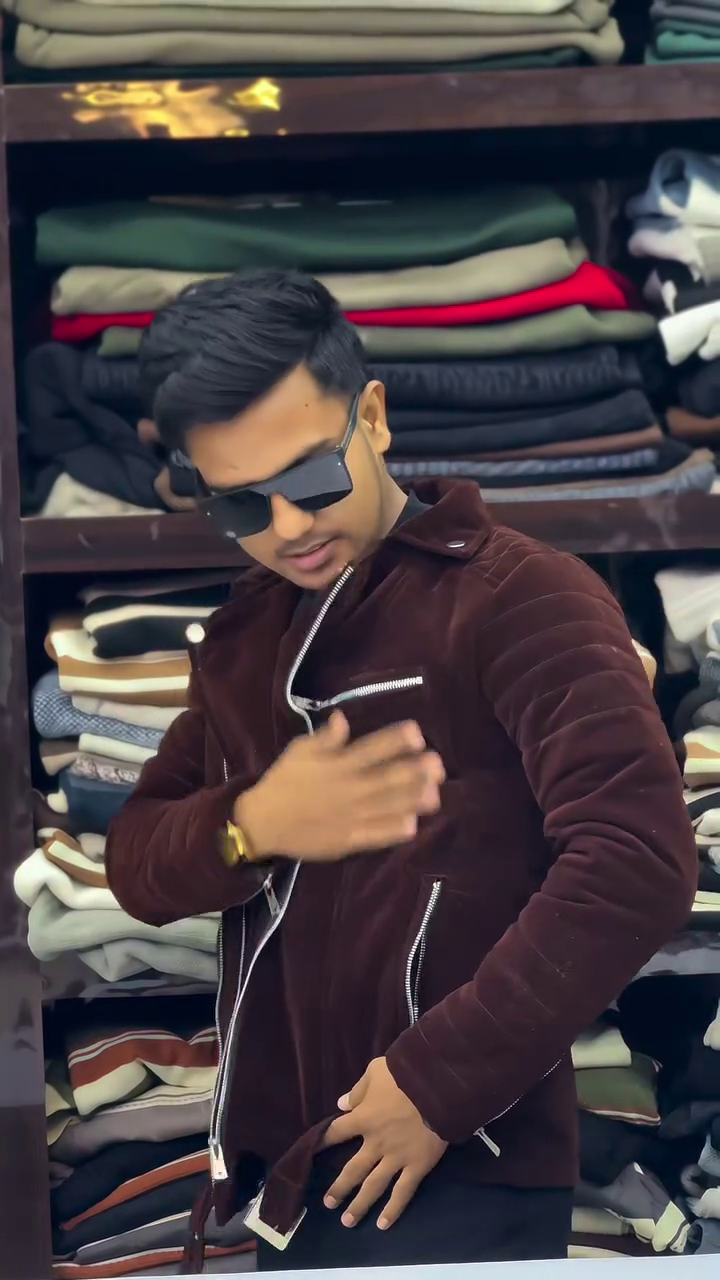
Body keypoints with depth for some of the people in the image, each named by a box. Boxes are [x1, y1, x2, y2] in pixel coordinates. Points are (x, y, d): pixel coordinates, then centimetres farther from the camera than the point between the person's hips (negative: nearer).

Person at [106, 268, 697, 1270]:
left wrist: (441, 1083, -19)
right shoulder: (245, 639, 13)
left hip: (459, 1188, -7)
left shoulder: (518, 598, -11)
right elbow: (137, 865, 14)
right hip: (286, 1180, 7)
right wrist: (249, 827, -8)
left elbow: (638, 863, -21)